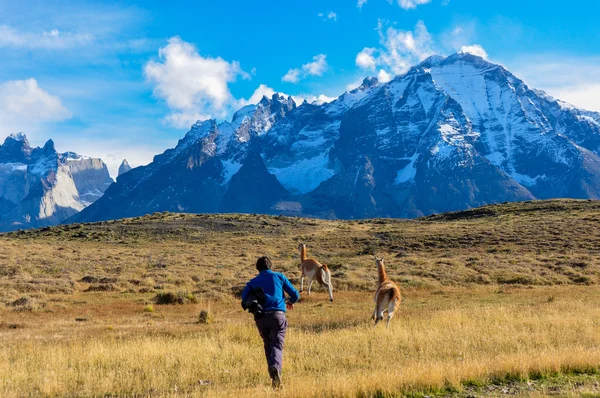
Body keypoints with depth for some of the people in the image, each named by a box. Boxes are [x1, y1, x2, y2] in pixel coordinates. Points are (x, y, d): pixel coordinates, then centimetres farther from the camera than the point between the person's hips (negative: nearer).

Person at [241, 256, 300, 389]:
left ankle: (274, 377, 13)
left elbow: (244, 299, 4)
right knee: (277, 345, -9)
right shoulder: (279, 277, 14)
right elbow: (295, 294, 13)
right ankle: (275, 367, -37)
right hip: (277, 315, -2)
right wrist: (290, 302, 35)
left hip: (260, 318, 2)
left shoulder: (252, 282, 17)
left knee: (268, 346, 16)